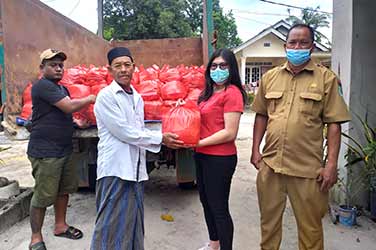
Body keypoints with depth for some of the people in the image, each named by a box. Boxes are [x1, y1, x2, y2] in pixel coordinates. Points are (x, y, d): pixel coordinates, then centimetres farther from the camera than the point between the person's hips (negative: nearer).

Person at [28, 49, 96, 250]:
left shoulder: (62, 89, 17)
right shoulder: (42, 85, -14)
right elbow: (70, 106, -21)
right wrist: (90, 99, -7)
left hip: (64, 149, 9)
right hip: (44, 152, -9)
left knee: (64, 190, 17)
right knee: (43, 196, 1)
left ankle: (60, 226, 34)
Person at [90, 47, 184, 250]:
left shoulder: (137, 97, 13)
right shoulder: (106, 96, -10)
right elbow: (125, 132, -15)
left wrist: (165, 138, 0)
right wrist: (161, 138, -10)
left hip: (135, 170, 7)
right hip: (115, 169, -7)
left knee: (133, 222, 16)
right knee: (111, 225, 2)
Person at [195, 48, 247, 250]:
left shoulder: (232, 93, -14)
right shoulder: (209, 92, 11)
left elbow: (230, 133, -19)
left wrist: (198, 143, -17)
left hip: (220, 158, -9)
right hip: (203, 156, 9)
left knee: (219, 207, 4)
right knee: (206, 201, 21)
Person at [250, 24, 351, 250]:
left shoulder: (327, 78, -1)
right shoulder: (270, 77, 8)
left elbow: (334, 123, -4)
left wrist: (332, 164, -9)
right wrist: (256, 150, 6)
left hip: (308, 169, -2)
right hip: (270, 163, 3)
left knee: (310, 226, 13)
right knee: (268, 219, 18)